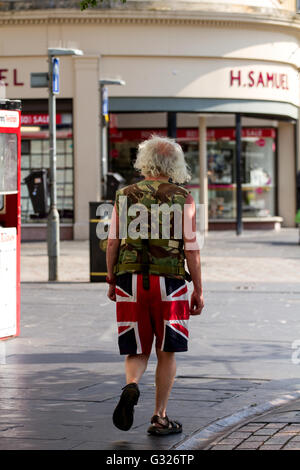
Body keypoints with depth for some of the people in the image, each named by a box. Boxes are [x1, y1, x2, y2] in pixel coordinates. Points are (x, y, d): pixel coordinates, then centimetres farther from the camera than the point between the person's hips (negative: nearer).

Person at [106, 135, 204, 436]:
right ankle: (159, 418, 11)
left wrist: (111, 281, 15)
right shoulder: (183, 199, -1)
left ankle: (131, 386, -20)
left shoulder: (124, 196, 5)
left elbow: (112, 243, 4)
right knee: (166, 352, 11)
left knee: (137, 350, 11)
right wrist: (198, 290, 2)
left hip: (130, 281, 2)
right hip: (169, 283, -2)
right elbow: (191, 248, -3)